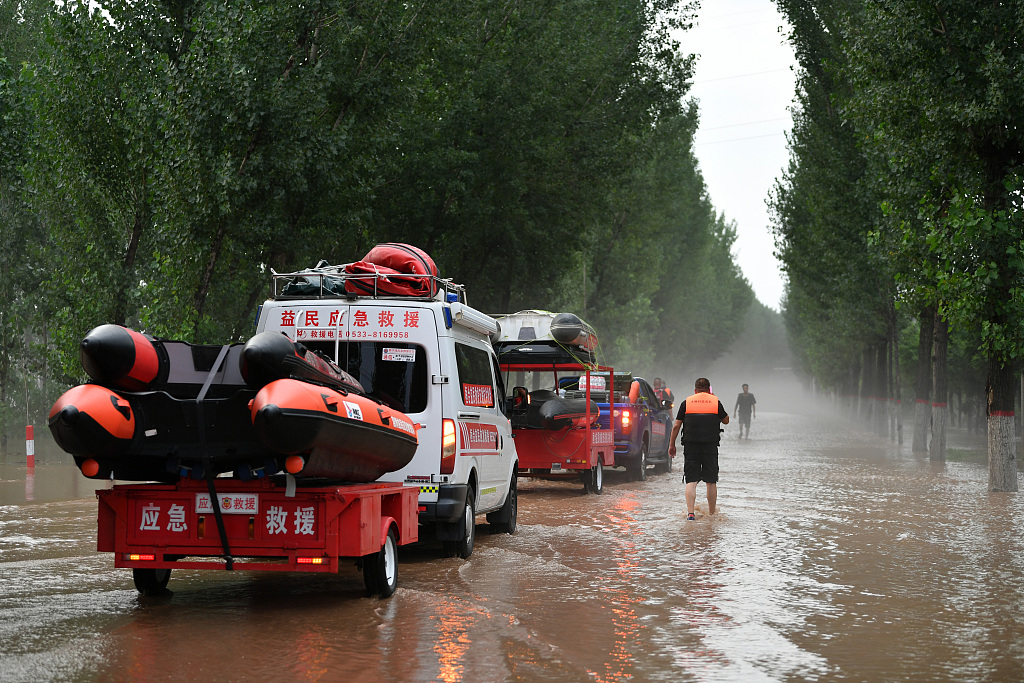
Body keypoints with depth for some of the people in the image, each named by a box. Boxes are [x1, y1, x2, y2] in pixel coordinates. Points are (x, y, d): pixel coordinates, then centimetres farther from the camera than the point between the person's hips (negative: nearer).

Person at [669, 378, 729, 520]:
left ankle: (690, 513, -14)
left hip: (691, 446, 0)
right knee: (711, 482, 10)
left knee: (691, 481, -1)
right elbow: (726, 421, 17)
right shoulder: (715, 402, 3)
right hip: (710, 447, 0)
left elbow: (676, 426, 3)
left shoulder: (686, 402, 3)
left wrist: (672, 445, 13)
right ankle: (711, 514, 16)